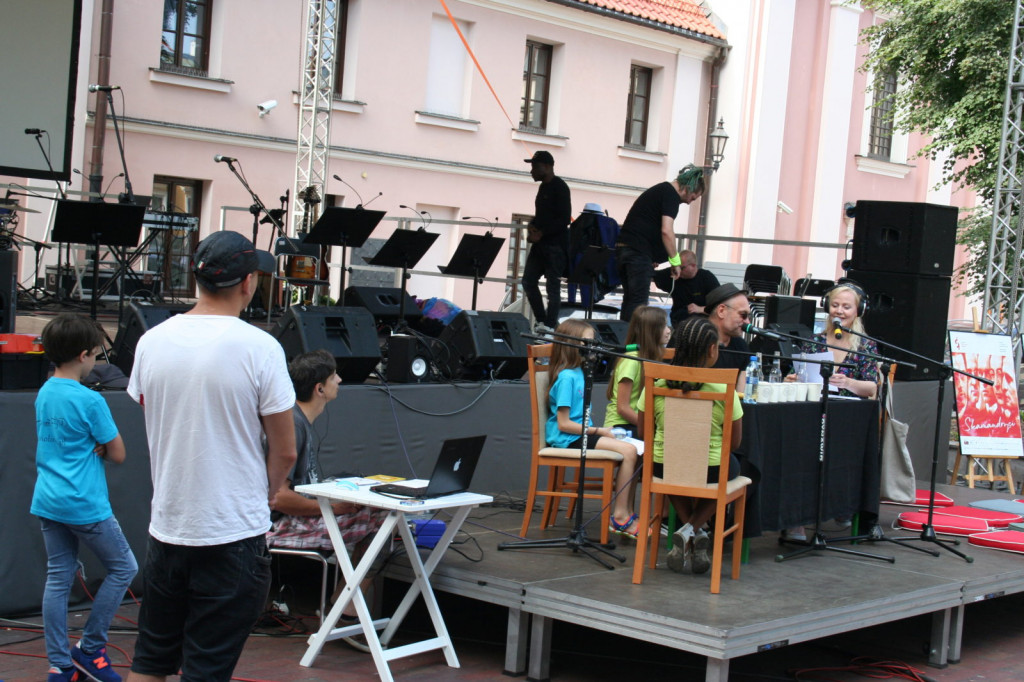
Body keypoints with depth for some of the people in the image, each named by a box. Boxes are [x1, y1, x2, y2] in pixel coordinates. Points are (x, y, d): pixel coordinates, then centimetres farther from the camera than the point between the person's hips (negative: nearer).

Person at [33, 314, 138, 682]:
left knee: (58, 579, 10)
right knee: (123, 568, 9)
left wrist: (93, 447, 0)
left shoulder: (43, 394, 7)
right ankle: (89, 648, 11)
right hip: (84, 504, -7)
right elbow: (118, 454, -11)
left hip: (47, 501, 8)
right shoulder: (90, 401, -17)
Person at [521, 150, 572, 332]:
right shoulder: (543, 187, 16)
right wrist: (532, 226, 4)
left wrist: (541, 232, -18)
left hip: (555, 244, -9)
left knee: (553, 286, -6)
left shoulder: (559, 187, -10)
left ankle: (550, 326, -3)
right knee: (528, 281, 6)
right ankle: (542, 321, 12)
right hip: (540, 243, 9)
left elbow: (565, 219, -16)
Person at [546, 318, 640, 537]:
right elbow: (564, 424, -17)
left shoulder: (578, 373, 14)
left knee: (632, 450, -5)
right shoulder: (566, 377, -14)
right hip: (567, 438, -9)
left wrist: (600, 430, 4)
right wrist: (598, 431, -12)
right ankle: (619, 517, -14)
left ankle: (624, 514, -6)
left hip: (581, 434, 9)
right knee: (628, 451, -20)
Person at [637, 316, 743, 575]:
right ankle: (693, 530, 14)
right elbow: (735, 442, -4)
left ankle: (689, 529, 20)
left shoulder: (657, 385, -8)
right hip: (710, 470, -2)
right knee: (730, 465, 33)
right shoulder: (724, 389, -14)